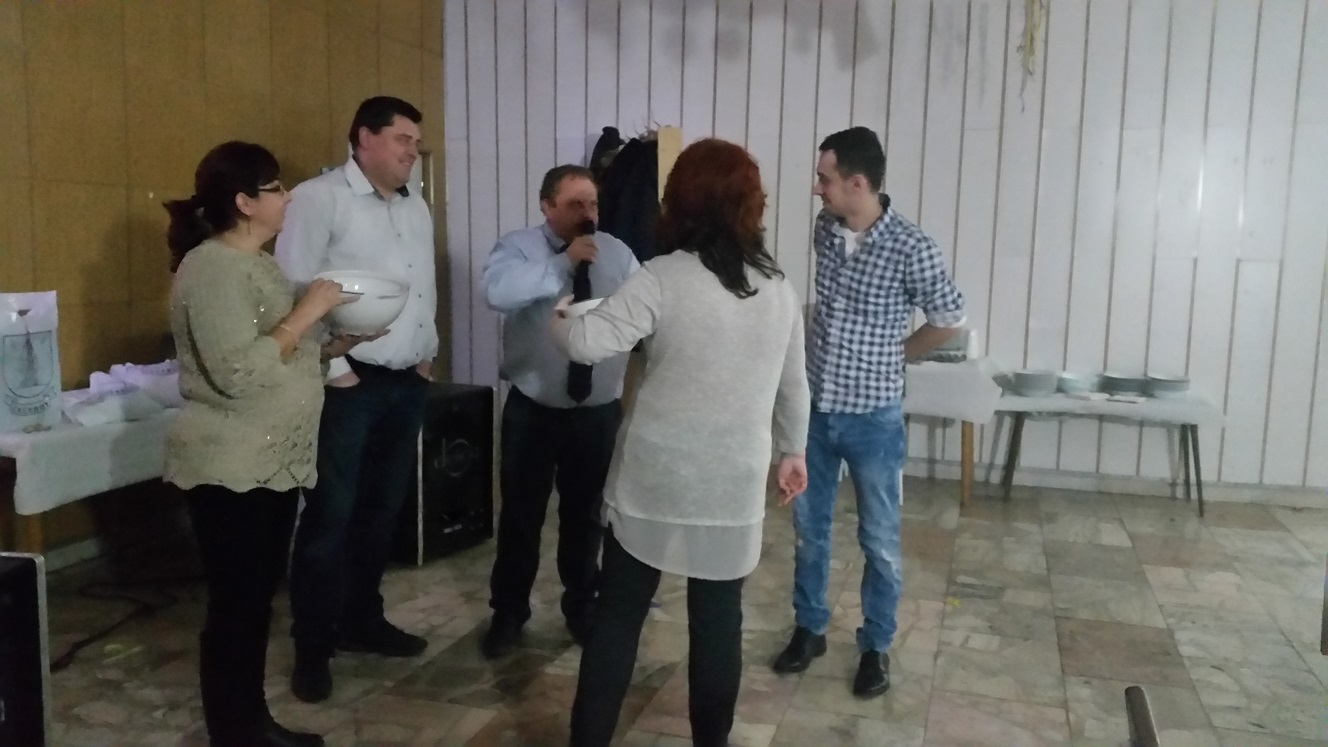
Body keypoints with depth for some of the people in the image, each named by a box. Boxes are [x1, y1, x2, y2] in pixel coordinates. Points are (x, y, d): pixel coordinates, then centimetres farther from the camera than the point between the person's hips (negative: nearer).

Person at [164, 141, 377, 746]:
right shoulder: (213, 268, -16)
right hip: (230, 468, -9)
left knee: (259, 596, 16)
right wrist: (305, 313, -19)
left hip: (273, 461, 9)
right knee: (234, 605, 1)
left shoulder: (258, 262, 13)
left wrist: (340, 343, 6)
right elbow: (236, 372, -25)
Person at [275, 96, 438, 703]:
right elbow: (293, 288, -13)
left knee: (383, 509, 14)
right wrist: (330, 367, -14)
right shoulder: (319, 198, -8)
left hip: (408, 382, 7)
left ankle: (361, 620, 29)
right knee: (330, 516, -2)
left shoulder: (417, 207, 16)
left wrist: (427, 352, 14)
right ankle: (312, 646, 12)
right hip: (348, 384, -7)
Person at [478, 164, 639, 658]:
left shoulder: (617, 253, 2)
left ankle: (581, 608, 35)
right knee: (521, 514, 9)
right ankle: (508, 613, 27)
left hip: (598, 410, 2)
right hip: (532, 409, -2)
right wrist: (564, 262, -26)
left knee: (585, 514, 16)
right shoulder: (518, 247, -7)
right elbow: (497, 292, -28)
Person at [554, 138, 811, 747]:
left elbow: (589, 343, -18)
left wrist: (560, 320, 5)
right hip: (734, 484, 3)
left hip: (656, 477, -3)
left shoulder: (664, 277, -12)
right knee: (718, 621, 13)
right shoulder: (778, 288, 4)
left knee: (618, 614, 10)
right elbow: (793, 386, 13)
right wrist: (792, 451, 27)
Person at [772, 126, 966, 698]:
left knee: (879, 539, 11)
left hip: (872, 417, -5)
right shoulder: (824, 229, -2)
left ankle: (876, 646, 28)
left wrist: (893, 355, 3)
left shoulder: (911, 250, -19)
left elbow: (951, 320, -4)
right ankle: (809, 628, 33)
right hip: (814, 408, 5)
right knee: (808, 527, 15)